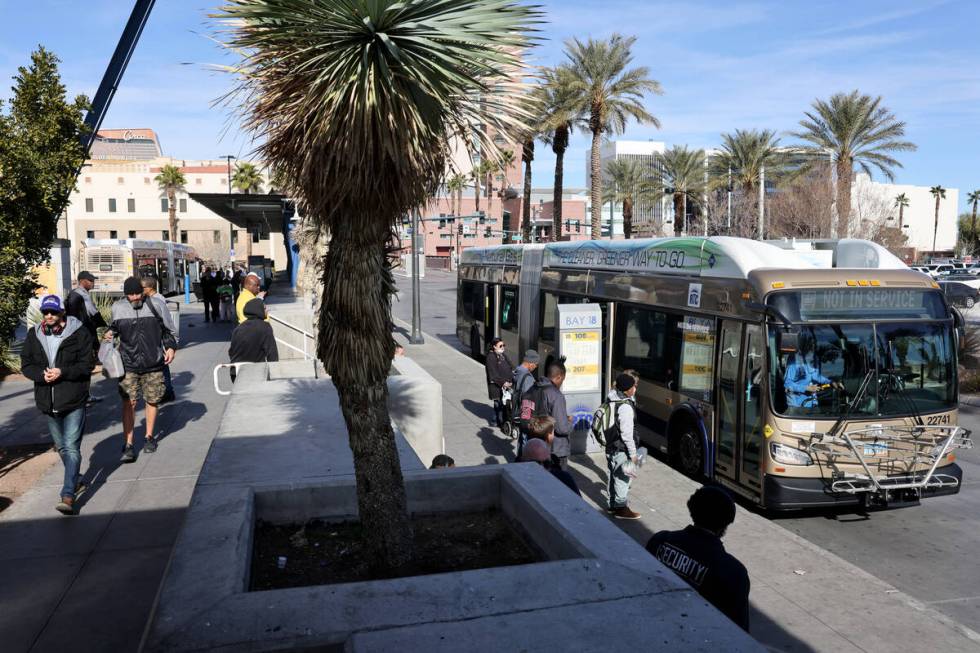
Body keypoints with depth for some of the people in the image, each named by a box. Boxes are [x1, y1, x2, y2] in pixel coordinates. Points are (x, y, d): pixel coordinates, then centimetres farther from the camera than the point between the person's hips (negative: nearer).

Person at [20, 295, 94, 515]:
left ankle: (68, 496, -13)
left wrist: (62, 372, -24)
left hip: (74, 401, -5)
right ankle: (75, 480, 40)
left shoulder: (79, 333, -8)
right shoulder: (34, 335, 5)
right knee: (61, 447, 20)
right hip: (48, 404, 6)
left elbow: (86, 365, -10)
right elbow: (26, 365, 5)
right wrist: (42, 374, -15)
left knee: (72, 448, -10)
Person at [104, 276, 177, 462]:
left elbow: (165, 329, 10)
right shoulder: (118, 308, 3)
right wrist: (109, 333, 1)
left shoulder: (153, 306, 0)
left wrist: (170, 347, -3)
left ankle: (149, 437, 28)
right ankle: (128, 444, -4)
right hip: (128, 364, 0)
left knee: (152, 400, 10)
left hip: (153, 363, 0)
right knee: (129, 403, -8)